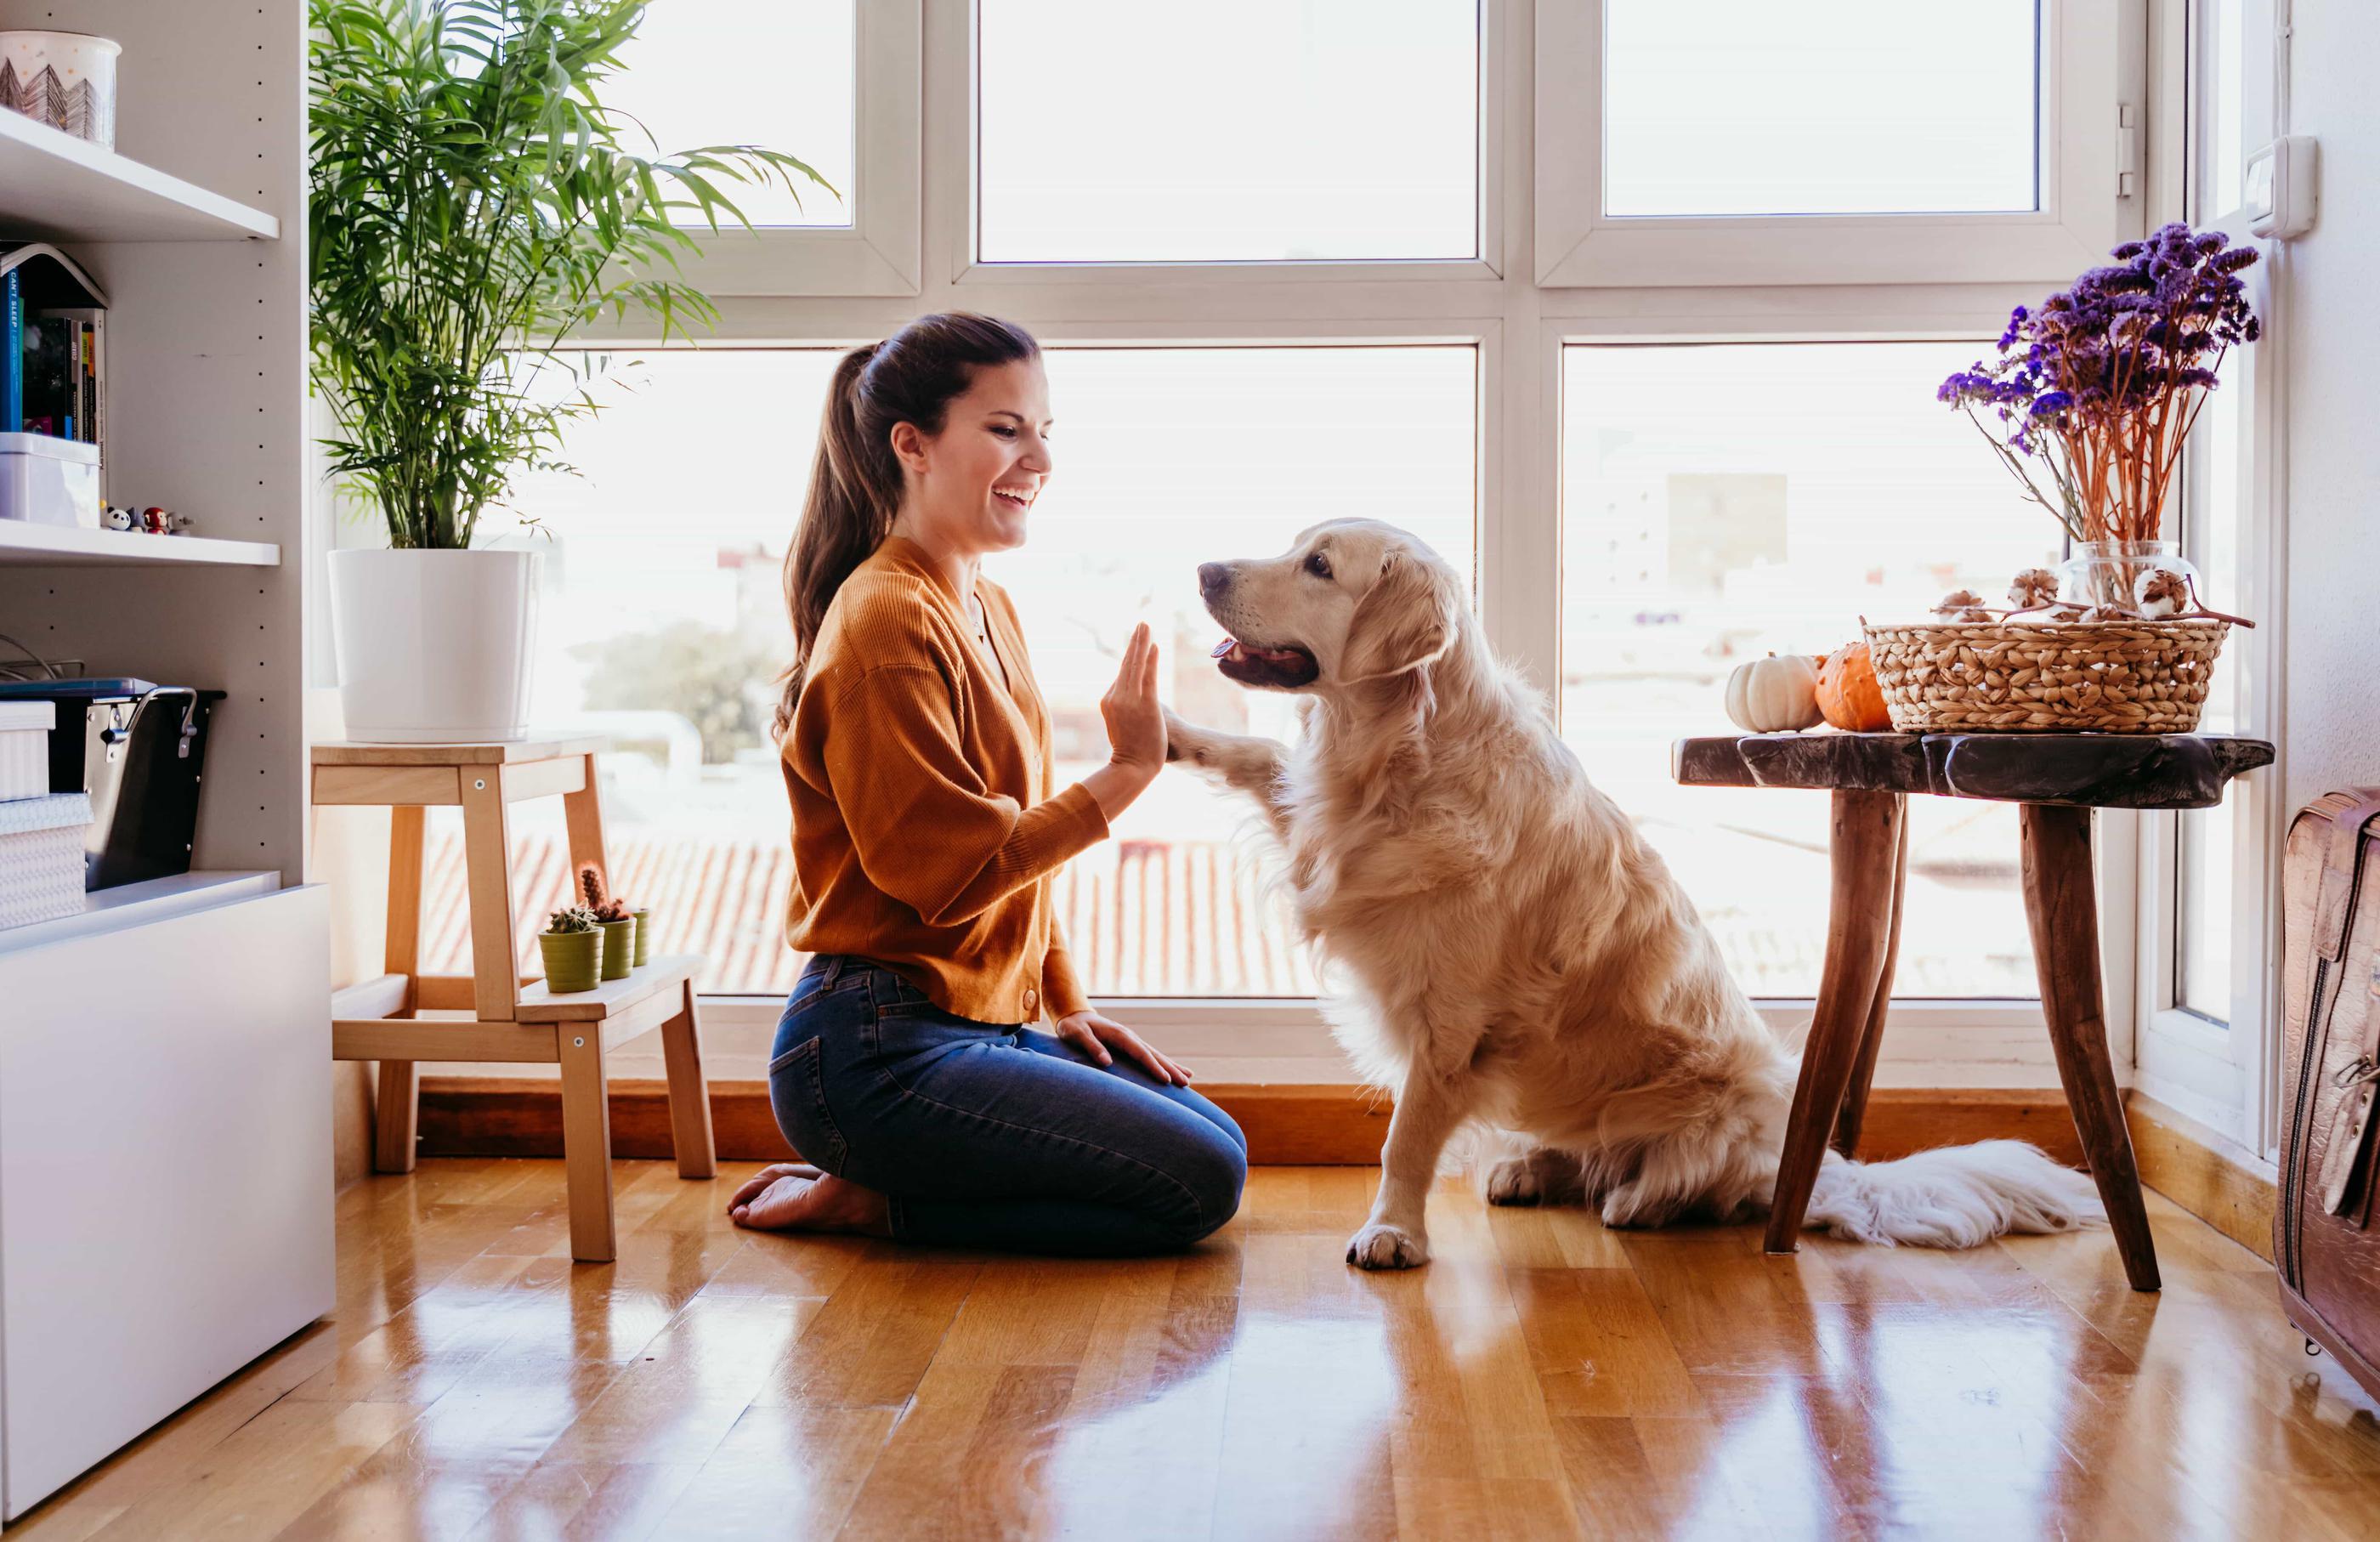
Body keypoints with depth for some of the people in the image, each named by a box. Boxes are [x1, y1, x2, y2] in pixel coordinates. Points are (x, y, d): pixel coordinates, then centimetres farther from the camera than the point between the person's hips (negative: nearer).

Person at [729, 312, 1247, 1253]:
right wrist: (1125, 774, -18)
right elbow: (951, 871, -21)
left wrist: (1067, 1005, 13)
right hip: (876, 1052, -10)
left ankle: (877, 1188, 10)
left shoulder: (989, 610, 14)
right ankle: (870, 1200, -2)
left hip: (981, 1026, 10)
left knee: (1219, 1141, 11)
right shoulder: (886, 622, -16)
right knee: (1197, 1183, -11)